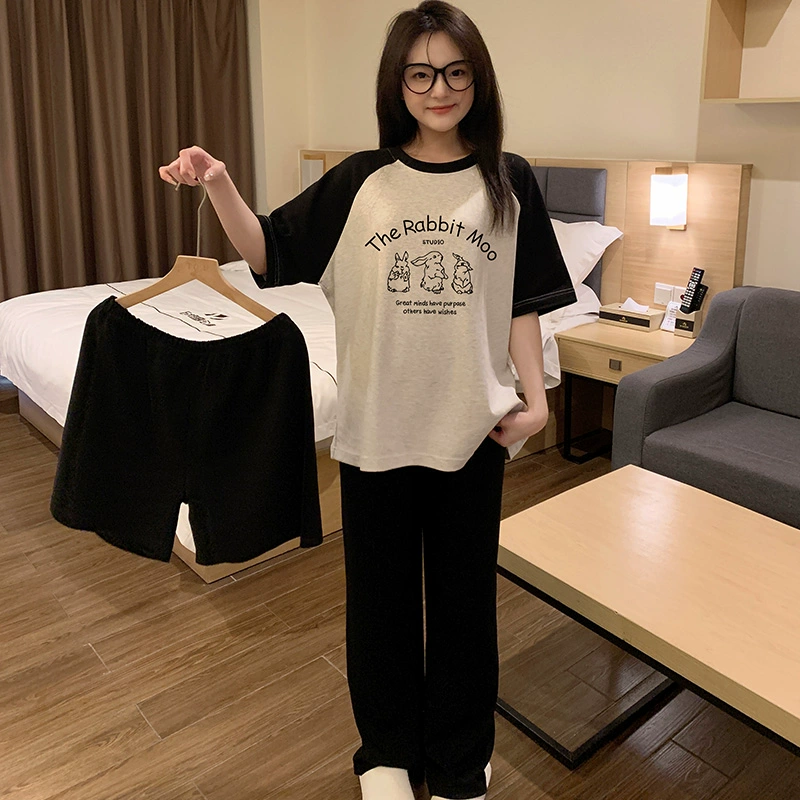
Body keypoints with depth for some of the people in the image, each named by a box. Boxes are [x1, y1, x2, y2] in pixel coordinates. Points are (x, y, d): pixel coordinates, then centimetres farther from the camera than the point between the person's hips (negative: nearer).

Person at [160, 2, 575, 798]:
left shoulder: (507, 181, 2)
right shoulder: (359, 180, 0)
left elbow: (522, 304, 4)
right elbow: (269, 255, 1)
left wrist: (535, 395, -5)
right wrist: (220, 188, -15)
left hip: (470, 428, 0)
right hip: (374, 427, 0)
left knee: (464, 596, 13)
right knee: (379, 594, 14)